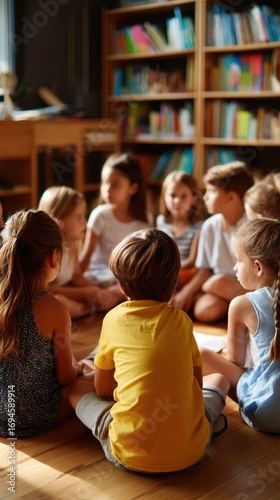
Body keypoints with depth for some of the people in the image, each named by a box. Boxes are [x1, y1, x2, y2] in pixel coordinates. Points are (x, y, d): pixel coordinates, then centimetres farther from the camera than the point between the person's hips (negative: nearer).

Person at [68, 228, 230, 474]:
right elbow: (195, 383, 11)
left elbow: (103, 391, 8)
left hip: (131, 454, -2)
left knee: (77, 388, 22)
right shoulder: (182, 321, 2)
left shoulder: (114, 318, -2)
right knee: (219, 378, 29)